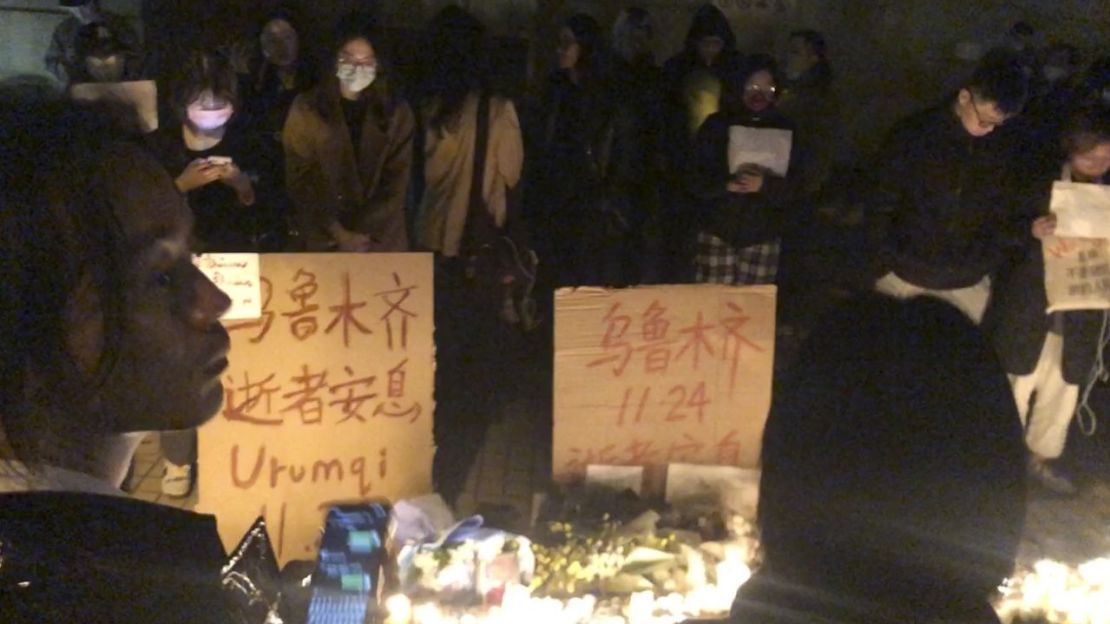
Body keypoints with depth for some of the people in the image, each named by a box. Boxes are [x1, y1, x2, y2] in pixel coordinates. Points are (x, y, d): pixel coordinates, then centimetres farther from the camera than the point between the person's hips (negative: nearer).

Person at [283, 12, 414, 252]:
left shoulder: (397, 111, -1)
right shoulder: (306, 108, -3)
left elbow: (396, 181, -4)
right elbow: (300, 180, -5)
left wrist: (364, 233, -13)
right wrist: (339, 233, -12)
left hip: (383, 240, 1)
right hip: (324, 239, -1)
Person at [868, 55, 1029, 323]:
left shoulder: (1003, 147, -1)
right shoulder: (912, 135, -9)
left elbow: (1005, 213, 9)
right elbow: (879, 207, -5)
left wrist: (990, 260, -1)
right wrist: (890, 262, -8)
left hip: (969, 283, 2)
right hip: (905, 276, -2)